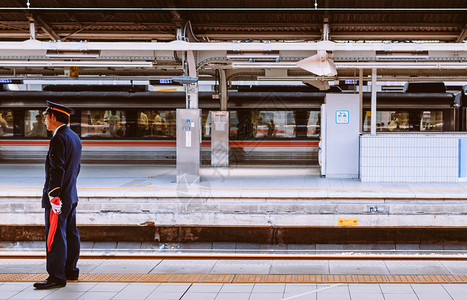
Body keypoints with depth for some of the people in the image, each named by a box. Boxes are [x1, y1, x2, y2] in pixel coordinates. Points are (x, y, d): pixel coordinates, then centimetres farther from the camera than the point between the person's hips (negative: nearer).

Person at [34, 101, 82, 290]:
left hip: (58, 198, -10)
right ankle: (70, 271, 23)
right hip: (71, 196, 10)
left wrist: (53, 196, -22)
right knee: (70, 234, 14)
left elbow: (57, 170, -22)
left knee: (56, 236, -7)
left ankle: (56, 277, -6)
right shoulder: (75, 137, 13)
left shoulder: (59, 139, -17)